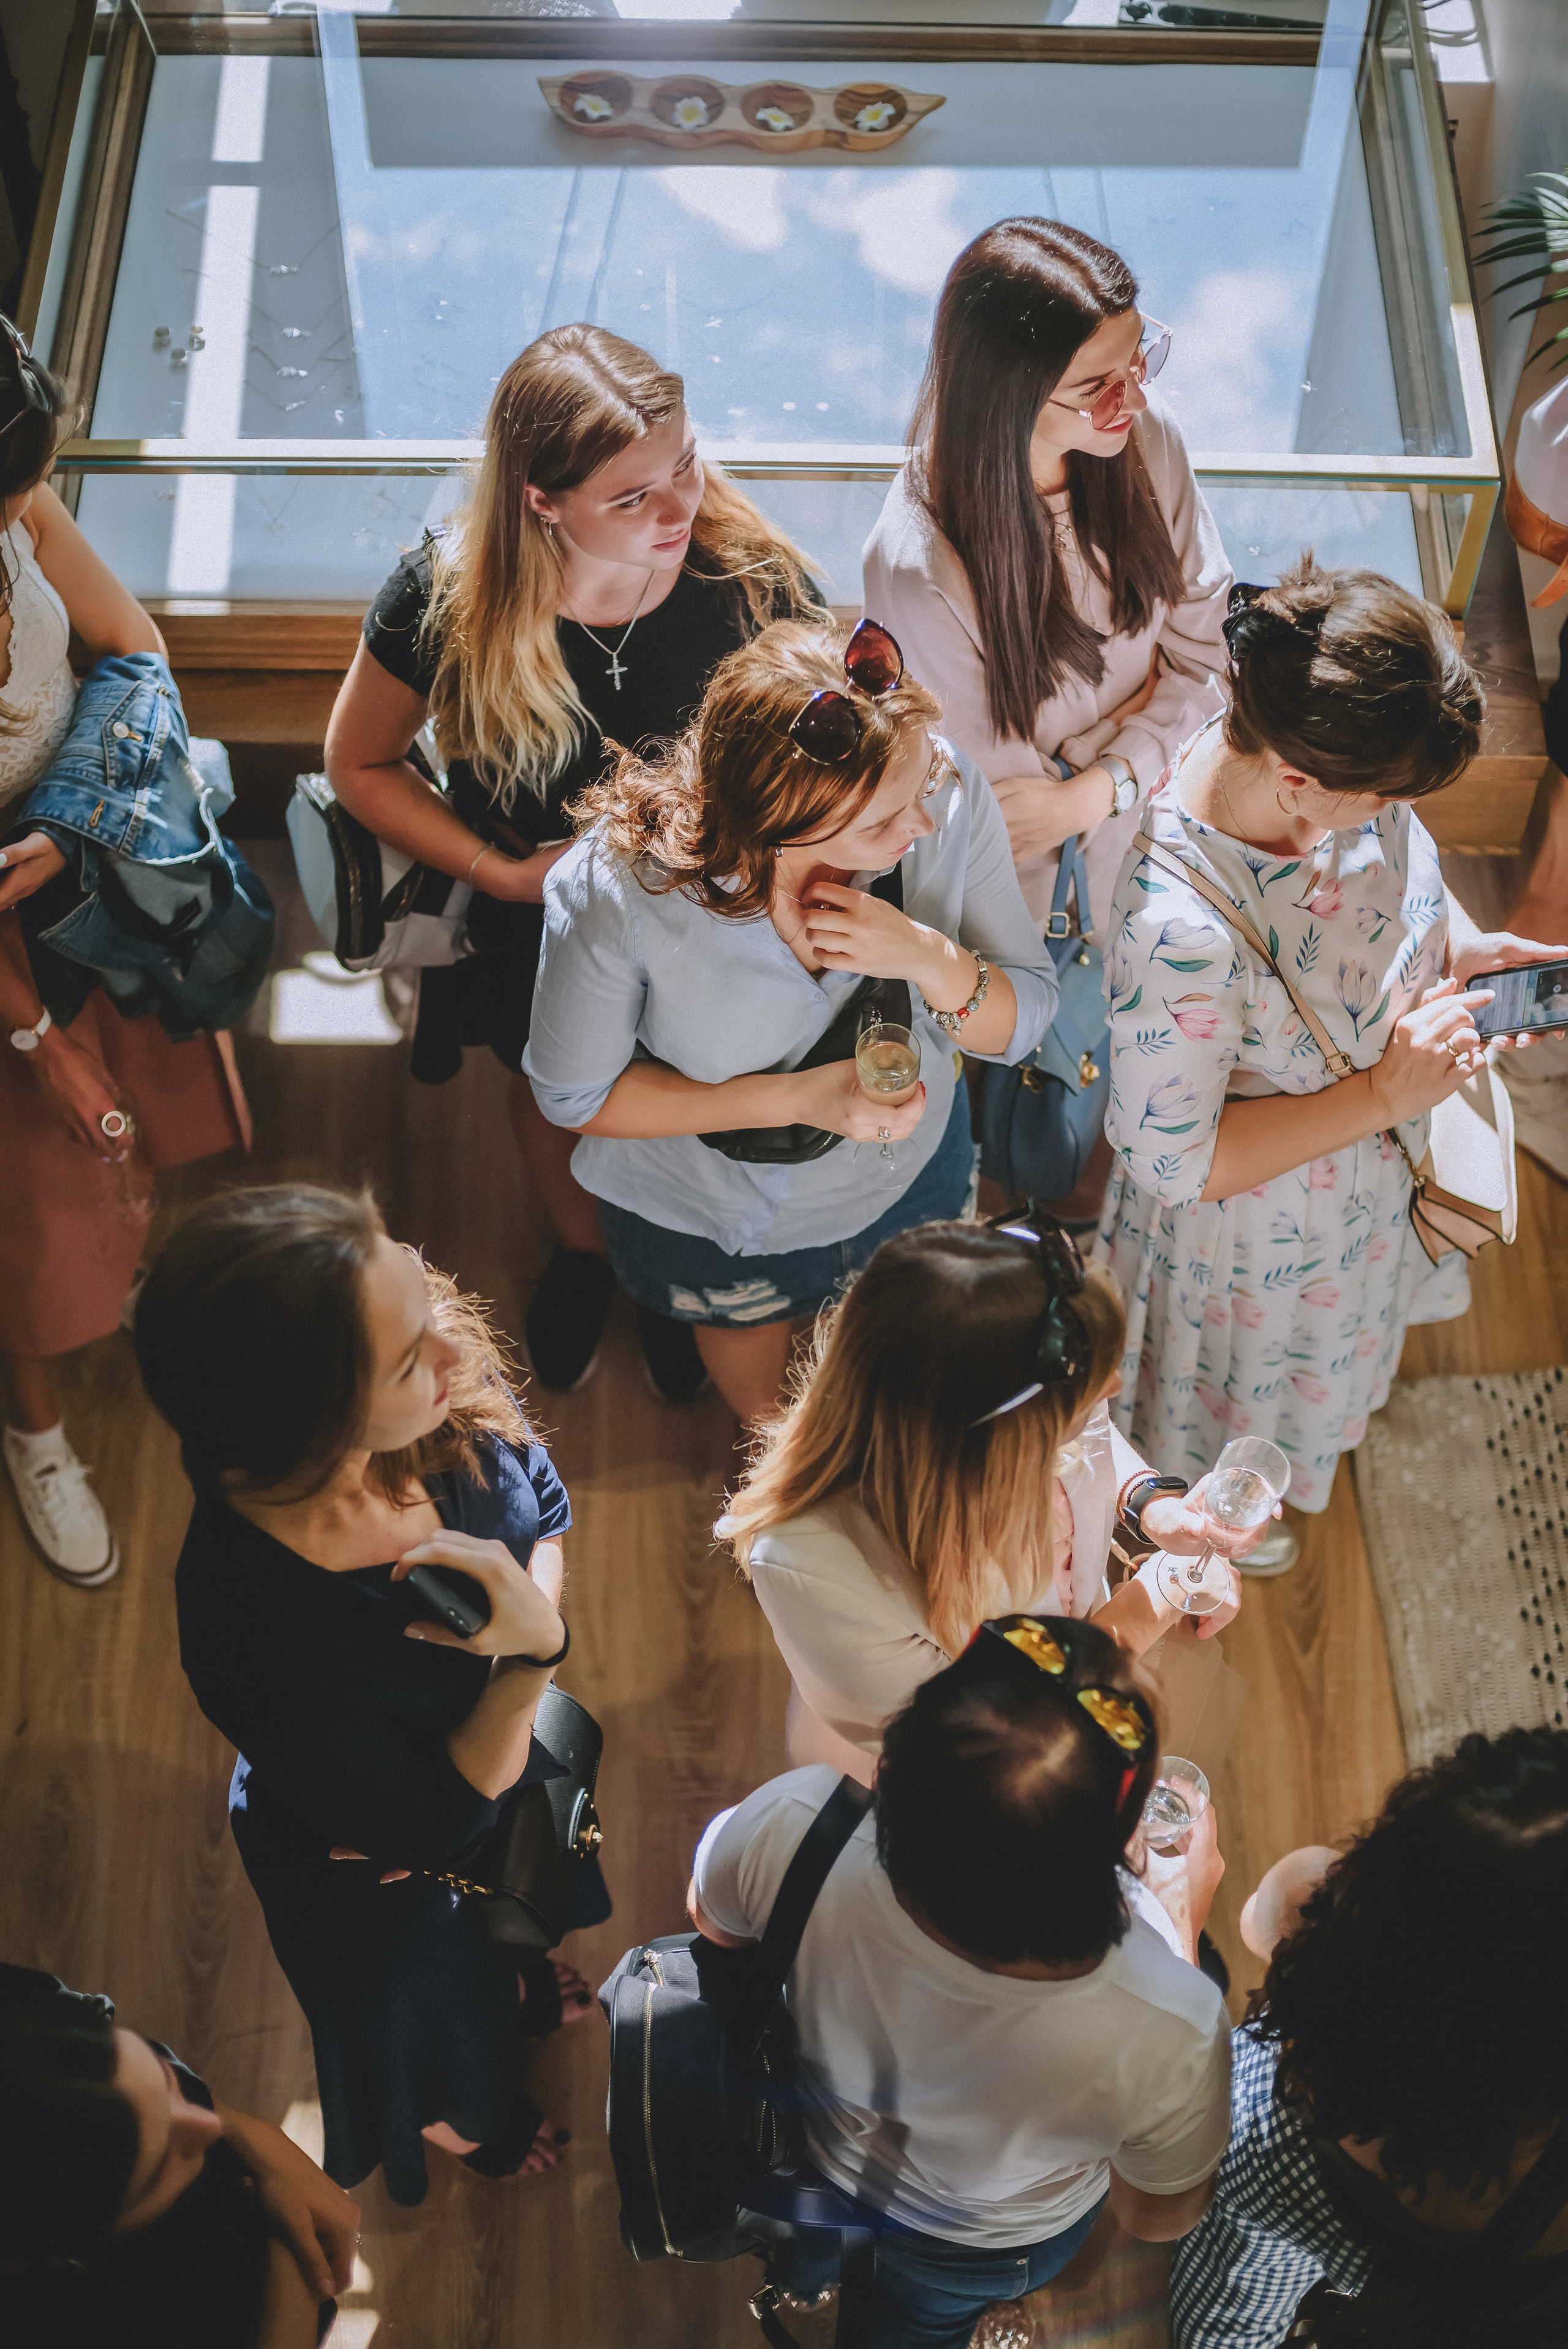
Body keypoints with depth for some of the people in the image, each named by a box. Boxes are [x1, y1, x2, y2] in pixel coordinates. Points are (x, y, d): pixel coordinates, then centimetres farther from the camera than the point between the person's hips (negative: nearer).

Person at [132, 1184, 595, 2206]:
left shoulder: (447, 1399, -32)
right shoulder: (260, 1622, -47)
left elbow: (545, 1505, -8)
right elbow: (437, 1823, -30)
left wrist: (533, 1611, -27)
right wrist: (532, 1655, -41)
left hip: (502, 1743, 5)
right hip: (385, 1879, -4)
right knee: (428, 2012, 32)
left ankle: (512, 1988, 76)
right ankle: (459, 2111, 68)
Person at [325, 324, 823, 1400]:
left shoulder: (756, 575, -31)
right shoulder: (447, 604, -31)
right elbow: (360, 761, -12)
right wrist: (501, 871, -21)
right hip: (536, 920, 0)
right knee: (555, 1094, 30)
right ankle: (584, 1248, 67)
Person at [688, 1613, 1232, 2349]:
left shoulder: (793, 1826, -42)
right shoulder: (1172, 2034, -46)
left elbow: (711, 1918, -14)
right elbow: (1158, 2219, -19)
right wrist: (1185, 1922, -15)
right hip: (992, 2253, -1)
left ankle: (805, 2276, 72)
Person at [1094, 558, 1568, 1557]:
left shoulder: (1320, 748, -26)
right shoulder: (1179, 925, -48)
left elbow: (1403, 847, 2)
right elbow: (1177, 1159, -33)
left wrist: (1461, 944, -16)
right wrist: (1384, 1095, -32)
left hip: (1373, 1154, 6)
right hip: (1258, 1231, -6)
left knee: (1337, 1331, 38)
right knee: (1254, 1375, 28)